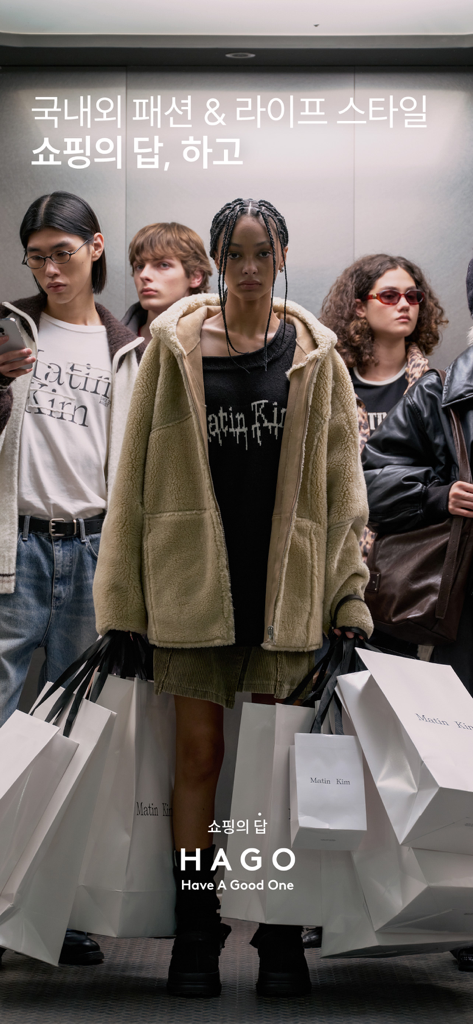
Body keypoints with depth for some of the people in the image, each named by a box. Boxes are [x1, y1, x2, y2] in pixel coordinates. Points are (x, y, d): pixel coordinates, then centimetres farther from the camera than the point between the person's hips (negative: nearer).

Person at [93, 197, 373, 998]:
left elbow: (340, 479, 5)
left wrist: (348, 590, -2)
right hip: (196, 576, 0)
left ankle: (281, 932, 17)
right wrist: (123, 590, -1)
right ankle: (195, 931, 15)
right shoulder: (175, 345, 3)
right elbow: (138, 470, 3)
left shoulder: (313, 354, 5)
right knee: (199, 755, 4)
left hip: (287, 579, 0)